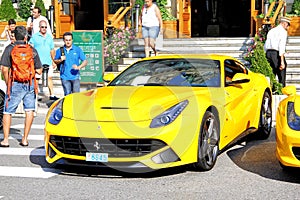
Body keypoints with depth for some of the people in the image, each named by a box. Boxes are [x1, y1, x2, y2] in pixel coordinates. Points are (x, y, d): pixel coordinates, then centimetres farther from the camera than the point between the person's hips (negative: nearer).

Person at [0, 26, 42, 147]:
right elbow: (39, 71, 6)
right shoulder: (32, 50, 5)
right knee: (29, 110, 11)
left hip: (16, 84, -2)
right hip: (30, 84, 2)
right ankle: (25, 139, 10)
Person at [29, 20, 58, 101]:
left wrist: (53, 61, 18)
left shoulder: (50, 37, 14)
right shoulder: (34, 36, 0)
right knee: (36, 78, -3)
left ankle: (52, 95, 13)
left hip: (48, 61, 4)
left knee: (50, 77, 7)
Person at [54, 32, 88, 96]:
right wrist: (60, 60, -7)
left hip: (75, 77, 0)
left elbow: (85, 61, 2)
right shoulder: (59, 50, 7)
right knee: (67, 94, -2)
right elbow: (55, 61, 16)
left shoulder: (78, 50, 4)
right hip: (65, 77, 1)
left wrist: (79, 67, -17)